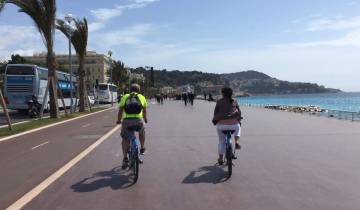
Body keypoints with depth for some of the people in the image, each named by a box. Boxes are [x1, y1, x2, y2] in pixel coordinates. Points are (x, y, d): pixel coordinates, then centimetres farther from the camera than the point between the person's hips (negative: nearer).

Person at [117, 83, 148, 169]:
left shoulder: (124, 97, 17)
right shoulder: (142, 97, 18)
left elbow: (120, 111, 19)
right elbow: (144, 111, 29)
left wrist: (119, 120, 35)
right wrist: (145, 119, 47)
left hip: (126, 120, 0)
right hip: (138, 120, 0)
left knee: (125, 140, 15)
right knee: (142, 132, 32)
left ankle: (125, 159, 7)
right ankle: (142, 148, 38)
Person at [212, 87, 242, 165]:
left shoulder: (219, 102, 7)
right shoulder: (234, 101, 10)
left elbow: (215, 113, 7)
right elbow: (239, 112, 13)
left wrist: (215, 120, 24)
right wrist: (238, 119, 30)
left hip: (221, 124, 0)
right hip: (233, 124, 0)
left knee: (221, 142, 17)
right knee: (238, 128, 37)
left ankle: (220, 159, 25)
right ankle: (236, 143, 22)